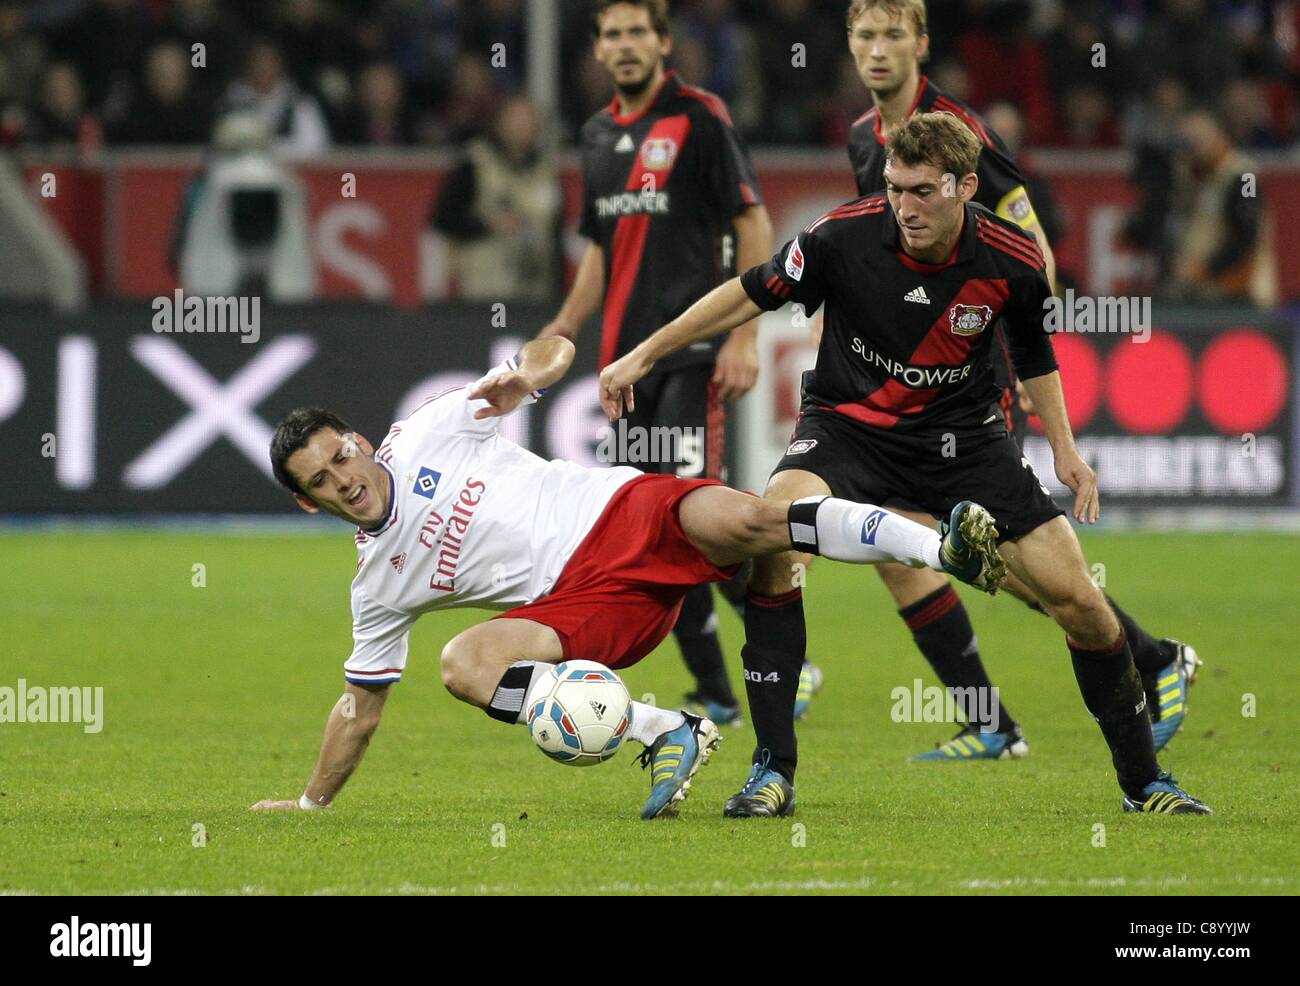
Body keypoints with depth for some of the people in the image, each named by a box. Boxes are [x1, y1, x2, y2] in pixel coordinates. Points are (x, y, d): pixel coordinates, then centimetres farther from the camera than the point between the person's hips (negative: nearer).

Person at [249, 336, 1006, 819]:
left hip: (620, 513, -3)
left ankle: (944, 547, -33)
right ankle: (664, 733, -23)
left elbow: (553, 353, 10)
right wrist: (311, 804, 22)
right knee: (466, 666, -24)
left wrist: (530, 369, -14)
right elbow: (361, 705, 22)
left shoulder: (428, 432, 5)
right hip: (582, 602, 3)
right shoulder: (378, 588, 12)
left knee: (740, 521, -33)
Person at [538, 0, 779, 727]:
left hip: (692, 346, -7)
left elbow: (755, 224, -7)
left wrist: (744, 335, -13)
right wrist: (566, 327, 12)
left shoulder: (699, 118, -5)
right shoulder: (600, 134, 16)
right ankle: (715, 695, 10)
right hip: (628, 354, 7)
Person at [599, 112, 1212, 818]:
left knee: (1077, 599, -7)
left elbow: (1032, 349, 8)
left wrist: (1063, 448, 2)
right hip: (847, 422, -1)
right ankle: (773, 771, -22)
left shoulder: (1013, 263, -15)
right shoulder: (844, 236, -20)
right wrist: (644, 355, -2)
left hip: (961, 434, 1)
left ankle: (1143, 780, 17)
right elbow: (755, 293, -4)